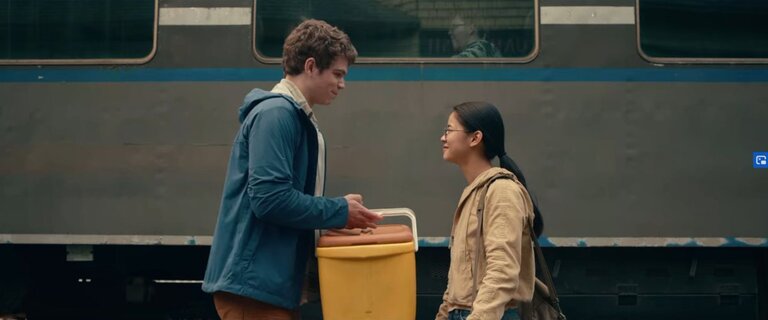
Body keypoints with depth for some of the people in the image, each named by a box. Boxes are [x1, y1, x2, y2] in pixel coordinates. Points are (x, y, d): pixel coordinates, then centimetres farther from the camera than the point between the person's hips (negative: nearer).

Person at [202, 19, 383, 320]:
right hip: (254, 282, -10)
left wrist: (340, 215, 6)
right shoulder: (276, 114, -14)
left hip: (273, 281, 10)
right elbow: (270, 198, -23)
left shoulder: (297, 117, 16)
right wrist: (340, 211, -13)